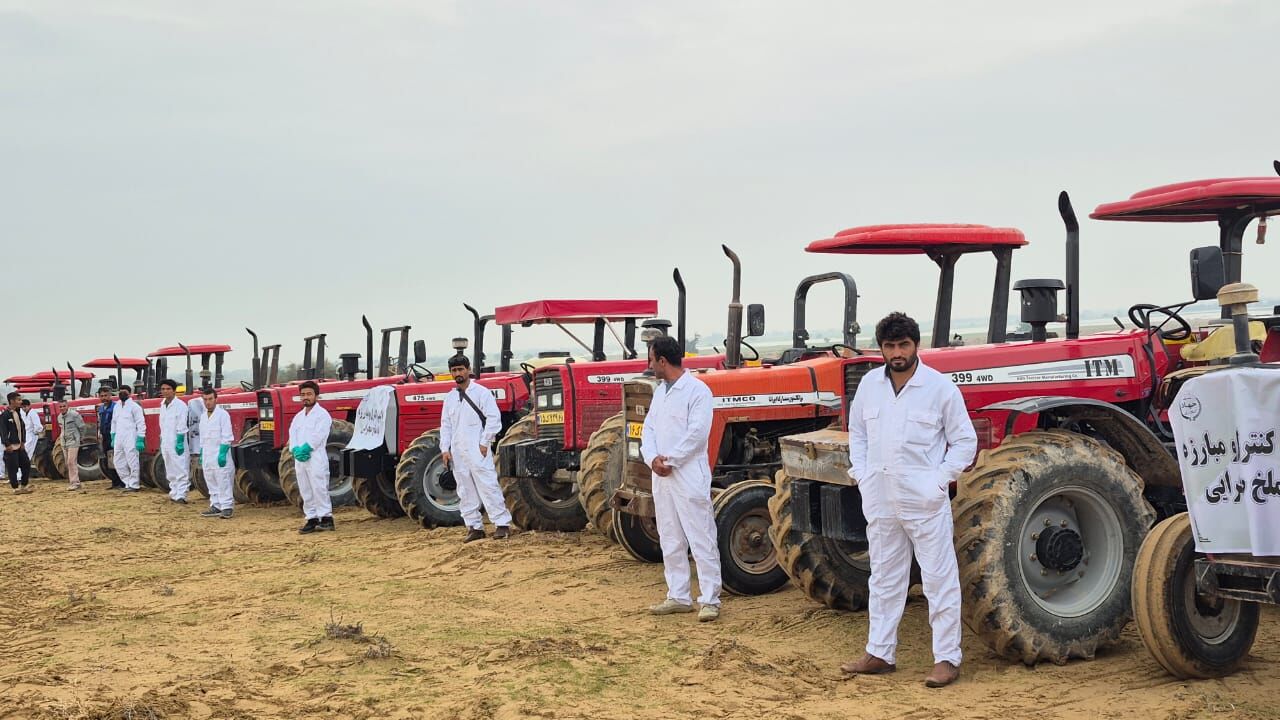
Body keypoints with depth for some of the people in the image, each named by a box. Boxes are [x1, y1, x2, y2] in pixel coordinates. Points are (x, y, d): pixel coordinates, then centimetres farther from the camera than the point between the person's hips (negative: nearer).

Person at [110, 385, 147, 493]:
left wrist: (140, 439, -14)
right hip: (118, 440, 7)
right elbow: (114, 422, 22)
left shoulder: (134, 406, -6)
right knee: (119, 464, 9)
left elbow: (141, 423, -9)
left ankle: (134, 485, 3)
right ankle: (128, 484, 18)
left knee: (132, 463, -4)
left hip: (130, 440, -7)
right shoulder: (117, 407, 15)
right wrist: (113, 437, 17)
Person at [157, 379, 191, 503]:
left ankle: (181, 495, -11)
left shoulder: (180, 405, -10)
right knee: (171, 471, 12)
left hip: (177, 443, -8)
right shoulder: (163, 405, 13)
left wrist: (180, 442, -18)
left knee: (181, 470, -8)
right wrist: (161, 441, 18)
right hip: (166, 444, 8)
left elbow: (181, 426, -14)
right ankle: (174, 494, 18)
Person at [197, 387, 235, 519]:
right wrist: (201, 454, 16)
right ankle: (216, 507, 14)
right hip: (207, 456, 7)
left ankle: (226, 507, -5)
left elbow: (226, 437, -12)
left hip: (220, 455, -7)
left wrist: (223, 454, -18)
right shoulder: (203, 416, 13)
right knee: (211, 482, 9)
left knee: (223, 482, -6)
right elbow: (202, 437, 19)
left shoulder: (222, 414, -8)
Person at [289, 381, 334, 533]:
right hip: (299, 459, 7)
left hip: (316, 458, -7)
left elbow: (318, 436, -13)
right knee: (305, 491, 8)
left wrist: (304, 449, -18)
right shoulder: (298, 416, 18)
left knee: (319, 489, -9)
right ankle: (312, 519, 12)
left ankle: (326, 518, -6)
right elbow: (292, 435, 6)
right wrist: (296, 450, -11)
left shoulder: (322, 414, -3)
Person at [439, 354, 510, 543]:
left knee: (488, 487, -10)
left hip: (477, 450, -6)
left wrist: (485, 443, -12)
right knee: (465, 492, 8)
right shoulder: (450, 398, 14)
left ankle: (502, 524, -8)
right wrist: (445, 449, 6)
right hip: (457, 452, 7)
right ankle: (474, 527, 14)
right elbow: (445, 425, 16)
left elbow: (493, 418, -8)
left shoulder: (481, 392, -4)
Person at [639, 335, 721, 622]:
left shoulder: (697, 390, -11)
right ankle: (678, 597, 20)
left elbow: (697, 434, -18)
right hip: (662, 478, 8)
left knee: (702, 542, -4)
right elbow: (649, 429, 10)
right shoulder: (660, 391, 15)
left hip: (689, 478, -8)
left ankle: (710, 600, -1)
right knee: (671, 542, 12)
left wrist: (670, 461, -15)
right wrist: (652, 459, -7)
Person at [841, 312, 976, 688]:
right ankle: (880, 653, 23)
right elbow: (857, 431, 17)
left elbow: (965, 441, -2)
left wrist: (940, 479, -10)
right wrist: (860, 473, 6)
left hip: (924, 501, -5)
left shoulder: (940, 387, -7)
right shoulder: (870, 384, 6)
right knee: (883, 578, 14)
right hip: (879, 499, 5)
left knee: (939, 579, 0)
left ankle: (947, 658, 8)